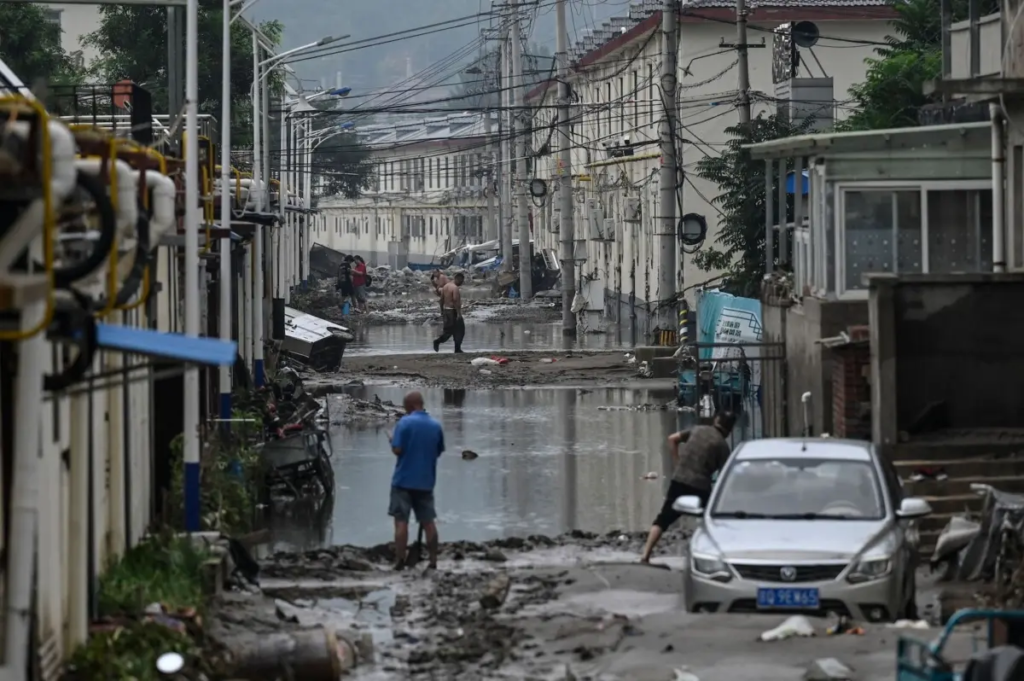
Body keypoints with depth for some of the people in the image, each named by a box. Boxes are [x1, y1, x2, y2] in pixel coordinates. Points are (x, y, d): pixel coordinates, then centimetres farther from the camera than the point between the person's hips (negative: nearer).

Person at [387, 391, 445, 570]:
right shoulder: (436, 426, 4)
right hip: (426, 482, 4)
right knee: (428, 521, 8)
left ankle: (400, 561, -6)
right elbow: (439, 451, 13)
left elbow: (397, 450, -16)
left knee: (401, 521, -1)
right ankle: (433, 561, 6)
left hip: (404, 481, -4)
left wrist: (392, 441, 4)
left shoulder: (405, 423, -11)